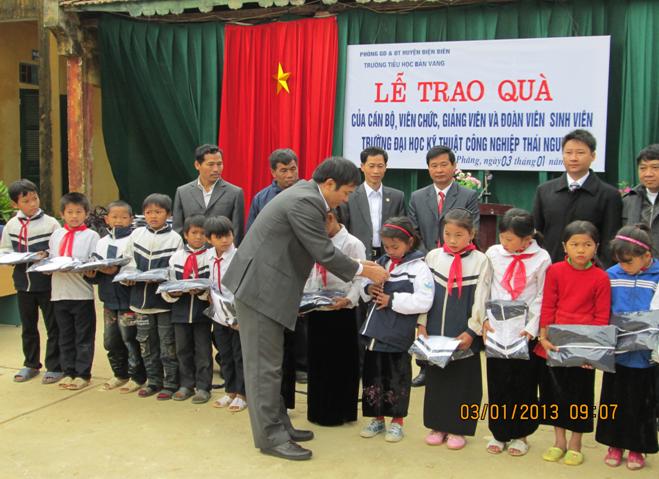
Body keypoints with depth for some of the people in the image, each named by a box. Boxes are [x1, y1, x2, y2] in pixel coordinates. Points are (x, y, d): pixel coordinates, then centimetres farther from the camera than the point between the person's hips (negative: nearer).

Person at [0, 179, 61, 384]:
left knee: (53, 327, 4)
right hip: (23, 283, 4)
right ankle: (31, 364, 30)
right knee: (28, 327, 16)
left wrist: (47, 256, -22)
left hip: (47, 283, -4)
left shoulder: (50, 223, -6)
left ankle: (54, 367, 15)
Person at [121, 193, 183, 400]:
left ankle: (170, 383, 12)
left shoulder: (174, 238, -3)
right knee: (146, 344, 13)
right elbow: (128, 263, 12)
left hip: (164, 299, -4)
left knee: (167, 344, 2)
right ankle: (153, 381, 25)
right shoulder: (136, 235, 7)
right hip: (141, 298, 4)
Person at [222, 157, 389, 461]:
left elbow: (318, 249, 19)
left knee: (270, 362, 15)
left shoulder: (305, 194, 11)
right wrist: (364, 271, -6)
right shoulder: (305, 202, -20)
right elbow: (324, 253, -19)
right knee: (266, 365, -3)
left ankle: (278, 424, 24)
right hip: (260, 286, -10)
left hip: (265, 284, 10)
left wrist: (357, 267, 18)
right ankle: (271, 437, 6)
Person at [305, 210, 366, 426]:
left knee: (340, 364, 3)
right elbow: (311, 276, 15)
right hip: (316, 311, 6)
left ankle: (339, 412, 15)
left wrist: (349, 299, -25)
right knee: (317, 362, 12)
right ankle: (318, 411, 24)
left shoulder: (353, 244, -7)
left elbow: (360, 279, -11)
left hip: (341, 313, -6)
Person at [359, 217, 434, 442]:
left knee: (397, 379, 8)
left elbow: (423, 302, -19)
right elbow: (365, 289, 20)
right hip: (375, 333, 6)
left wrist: (392, 300, -19)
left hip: (398, 337, -6)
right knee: (372, 376, 13)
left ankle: (397, 421, 24)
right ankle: (377, 418, 28)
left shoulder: (418, 268, -9)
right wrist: (368, 289, -4)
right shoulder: (381, 263, 9)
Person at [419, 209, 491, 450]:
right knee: (435, 377, 10)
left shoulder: (480, 261, -5)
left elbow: (481, 300, -5)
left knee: (462, 379, 5)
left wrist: (472, 331, -9)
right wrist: (422, 324, 3)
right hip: (435, 330, 3)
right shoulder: (433, 256, 3)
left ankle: (457, 428, 19)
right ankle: (437, 425, 24)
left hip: (464, 333, -3)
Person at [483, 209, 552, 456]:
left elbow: (542, 298, -4)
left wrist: (531, 328, -11)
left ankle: (520, 434, 22)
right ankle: (499, 433, 21)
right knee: (498, 381, 7)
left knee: (524, 383, 7)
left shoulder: (541, 259, -6)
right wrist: (485, 319, -5)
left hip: (525, 332, -2)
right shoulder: (493, 253, 0)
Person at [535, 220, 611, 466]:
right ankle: (559, 441, 31)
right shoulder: (555, 271, -3)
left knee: (580, 394, 10)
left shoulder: (601, 278, -5)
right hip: (554, 345, 2)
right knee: (554, 391, 13)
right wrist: (543, 336, -11)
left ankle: (575, 444, 27)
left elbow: (602, 317, -3)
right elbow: (547, 307, -2)